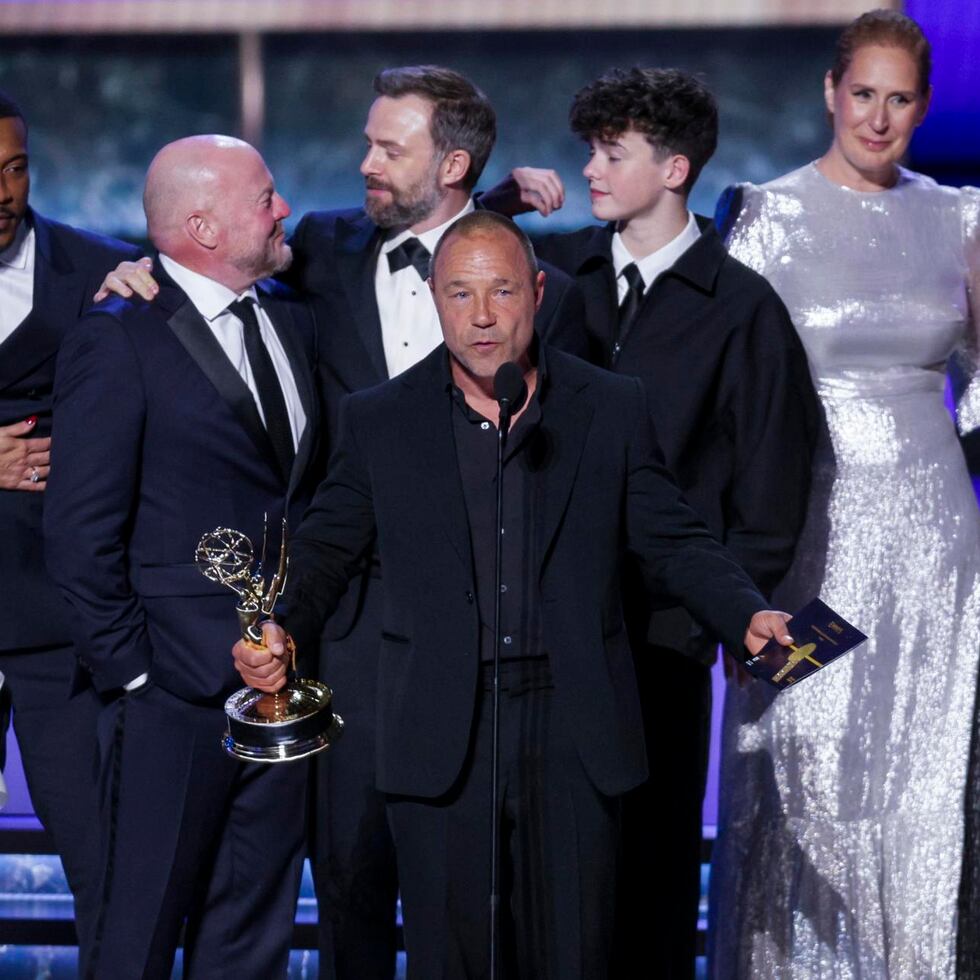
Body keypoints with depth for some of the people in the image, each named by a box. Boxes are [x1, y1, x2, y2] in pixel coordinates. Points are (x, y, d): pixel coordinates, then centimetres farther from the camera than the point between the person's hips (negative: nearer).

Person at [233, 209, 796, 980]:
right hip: (440, 738, 0)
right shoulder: (379, 420, 6)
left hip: (574, 737, 0)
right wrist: (279, 629, -11)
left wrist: (748, 616, -10)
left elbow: (674, 542, 6)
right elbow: (327, 547, 8)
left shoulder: (613, 409, 6)